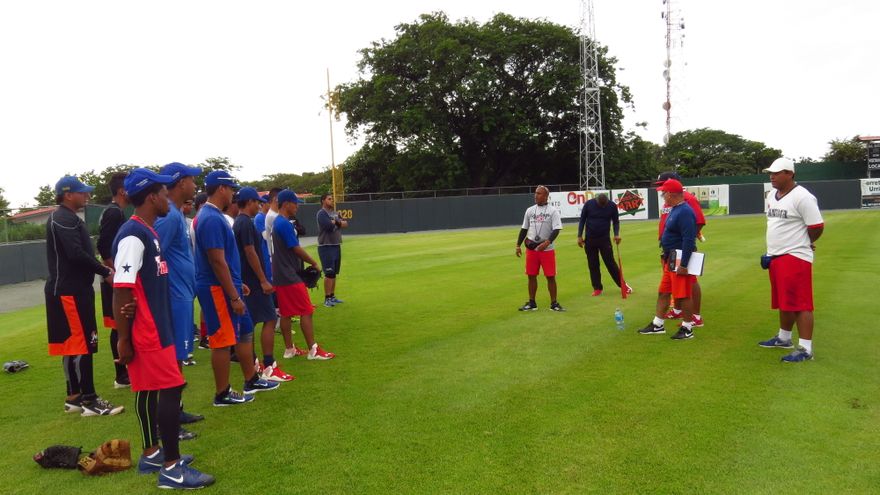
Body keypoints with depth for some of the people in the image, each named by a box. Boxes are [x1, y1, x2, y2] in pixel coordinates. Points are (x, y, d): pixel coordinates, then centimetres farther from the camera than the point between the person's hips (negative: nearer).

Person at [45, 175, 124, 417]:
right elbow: (76, 254, -23)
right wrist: (105, 272, -15)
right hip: (70, 291, -11)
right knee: (82, 344, -8)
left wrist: (100, 267, 9)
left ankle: (75, 397, 21)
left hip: (73, 289, 11)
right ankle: (89, 400, -4)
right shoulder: (65, 219, -14)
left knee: (72, 344, 13)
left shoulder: (68, 218, 18)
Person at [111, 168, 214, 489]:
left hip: (156, 328, 10)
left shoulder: (148, 232, 11)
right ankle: (172, 469, 2)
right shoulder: (133, 235, -18)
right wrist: (123, 339, -19)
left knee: (150, 389, 17)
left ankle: (151, 454, 29)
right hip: (146, 332, -10)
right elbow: (121, 290, -21)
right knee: (170, 389, -6)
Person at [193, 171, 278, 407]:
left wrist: (237, 284, 22)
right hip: (218, 290, -10)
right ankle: (223, 394, 11)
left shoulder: (213, 216, 13)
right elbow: (217, 261, -23)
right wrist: (234, 296, -21)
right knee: (223, 341, 0)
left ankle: (251, 381, 29)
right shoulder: (212, 219, -19)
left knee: (245, 331, 17)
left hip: (227, 287, 10)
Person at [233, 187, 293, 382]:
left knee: (249, 322, 14)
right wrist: (263, 280, -19)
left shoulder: (238, 222, 15)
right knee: (269, 320, -10)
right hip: (254, 280, -10)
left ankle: (252, 363, 23)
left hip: (246, 280, 10)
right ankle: (269, 368, -11)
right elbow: (250, 253, -21)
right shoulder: (246, 223, -16)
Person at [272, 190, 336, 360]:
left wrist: (307, 261, 13)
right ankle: (313, 350, -4)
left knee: (286, 313, 11)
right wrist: (313, 262, -3)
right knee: (306, 311, -6)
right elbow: (296, 249, -16)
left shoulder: (277, 222, 15)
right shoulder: (285, 224, -16)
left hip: (281, 275, 10)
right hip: (290, 276, -10)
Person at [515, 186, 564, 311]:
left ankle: (554, 303, 10)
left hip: (547, 249, -4)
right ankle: (531, 303, 17)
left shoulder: (553, 211, -4)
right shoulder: (530, 210, 10)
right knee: (531, 276, 8)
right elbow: (524, 229, 16)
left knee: (550, 276, -1)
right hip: (531, 249, 4)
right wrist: (518, 245, 10)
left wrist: (547, 242, -25)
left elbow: (556, 230, -12)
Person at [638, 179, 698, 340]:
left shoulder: (685, 212, -20)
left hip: (681, 261, -11)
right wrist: (666, 257, 21)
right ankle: (657, 325, 25)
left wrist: (683, 265, -26)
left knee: (683, 295, -1)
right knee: (663, 292, 15)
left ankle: (687, 329, 10)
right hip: (670, 259, 11)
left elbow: (689, 240, -25)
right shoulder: (674, 210, 12)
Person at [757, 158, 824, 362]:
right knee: (784, 301, 20)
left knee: (800, 303, -7)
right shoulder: (771, 196, 12)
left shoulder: (801, 197, -15)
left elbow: (817, 227, -13)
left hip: (796, 257, -9)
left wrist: (802, 244, 3)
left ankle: (806, 348, -4)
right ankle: (784, 338, 33)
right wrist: (774, 248, 15)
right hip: (775, 257, 9)